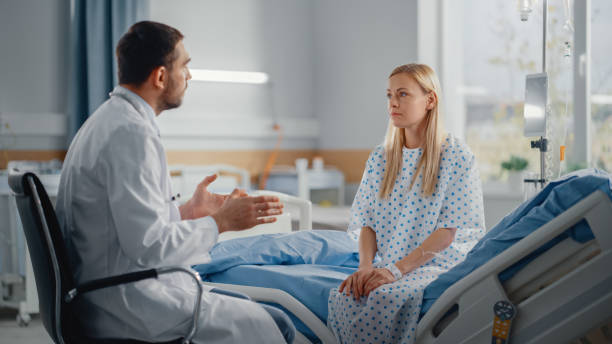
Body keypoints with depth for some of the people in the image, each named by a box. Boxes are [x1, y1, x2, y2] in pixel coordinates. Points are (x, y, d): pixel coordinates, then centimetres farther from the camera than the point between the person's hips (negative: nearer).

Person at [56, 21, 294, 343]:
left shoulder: (109, 120, 12)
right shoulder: (131, 133, -20)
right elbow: (148, 245, -24)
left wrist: (188, 211, 16)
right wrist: (220, 222, -12)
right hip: (130, 308, -11)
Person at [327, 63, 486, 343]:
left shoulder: (457, 157, -4)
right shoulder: (380, 158, 12)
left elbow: (447, 232, -9)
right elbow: (367, 222, 10)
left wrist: (397, 270, -18)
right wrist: (365, 266, -11)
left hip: (438, 265, -4)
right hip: (387, 265, 4)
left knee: (387, 296, -35)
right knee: (343, 296, -27)